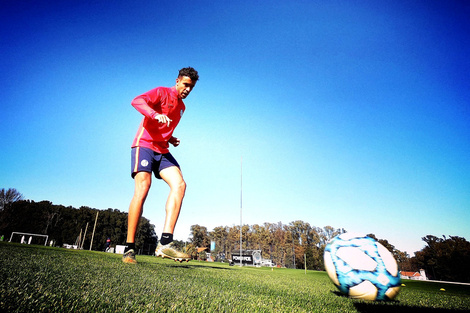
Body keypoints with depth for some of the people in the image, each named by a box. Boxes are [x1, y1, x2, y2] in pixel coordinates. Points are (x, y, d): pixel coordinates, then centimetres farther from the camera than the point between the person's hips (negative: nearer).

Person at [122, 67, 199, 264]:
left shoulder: (182, 107, 24)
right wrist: (156, 114, -32)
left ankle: (165, 243, -24)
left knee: (179, 184, -18)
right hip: (144, 144, -6)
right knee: (142, 189, -21)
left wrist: (171, 139, 14)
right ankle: (129, 249, -12)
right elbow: (137, 101, -15)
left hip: (162, 150, 6)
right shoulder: (162, 92, 3)